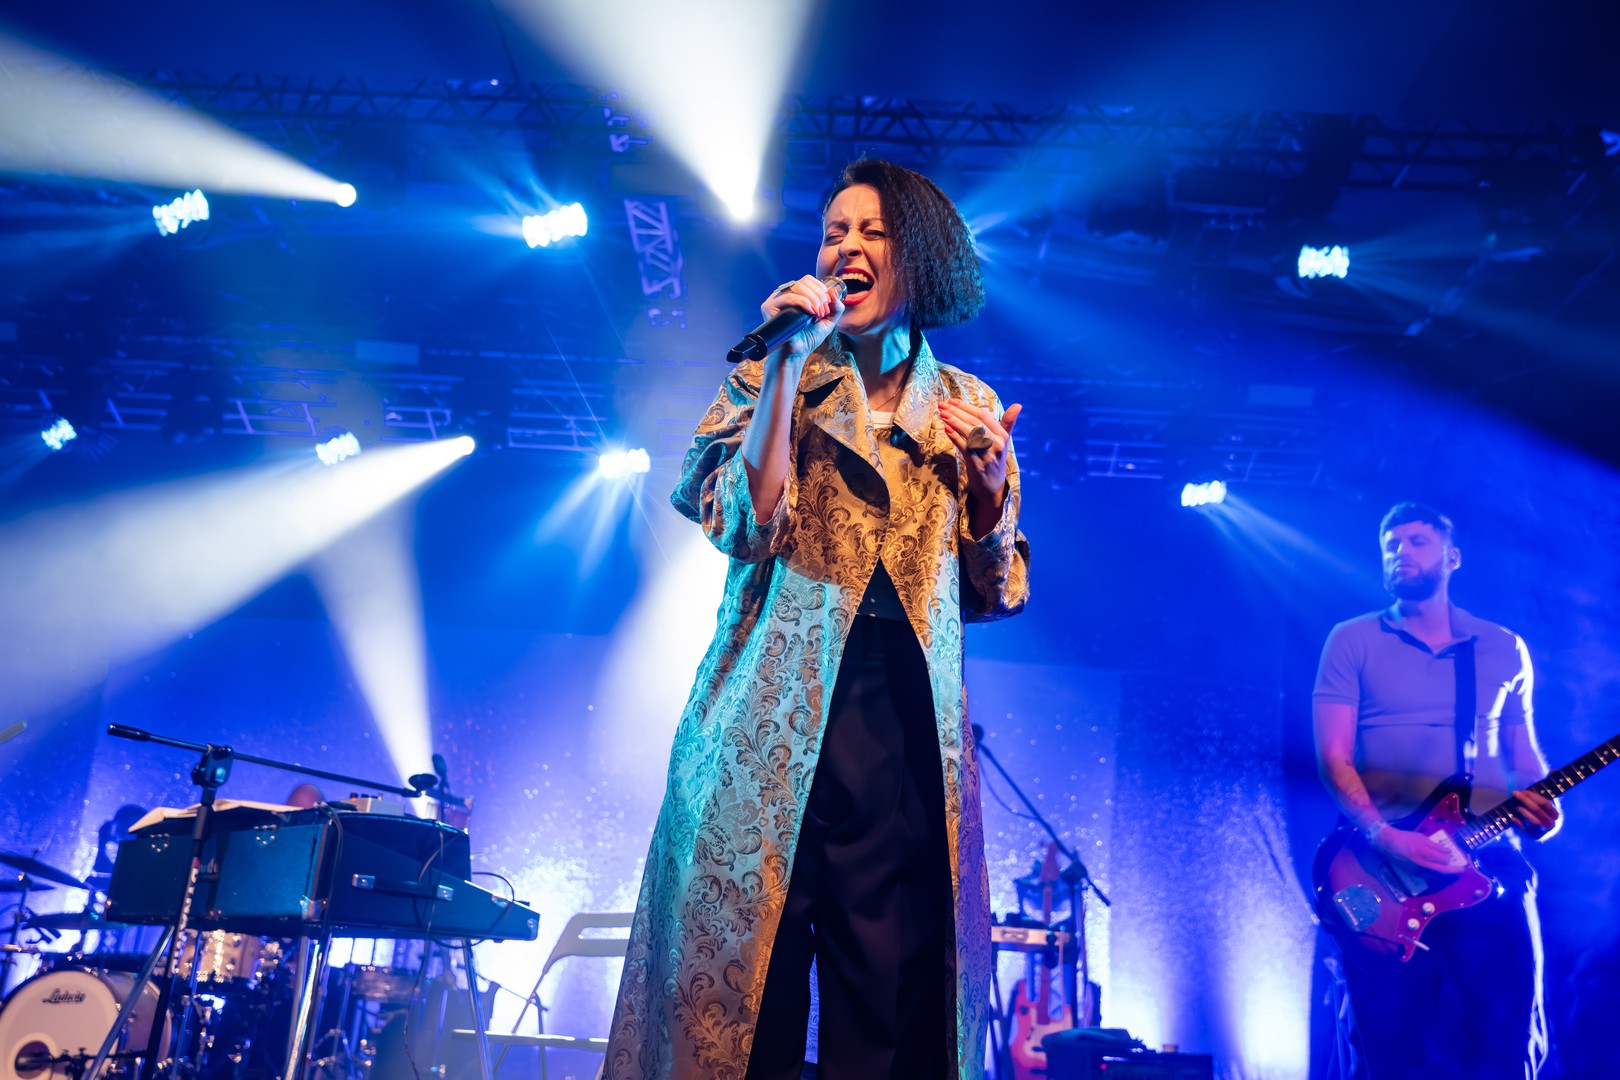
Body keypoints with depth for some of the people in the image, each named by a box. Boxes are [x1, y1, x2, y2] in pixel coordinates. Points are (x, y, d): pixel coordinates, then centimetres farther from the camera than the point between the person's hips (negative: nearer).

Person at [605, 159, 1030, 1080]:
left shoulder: (968, 408, 12)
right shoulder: (769, 379, 7)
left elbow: (995, 593, 12)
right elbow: (746, 527, -10)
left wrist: (989, 483, -5)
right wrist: (789, 364, -11)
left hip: (908, 735, 2)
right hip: (771, 727, -1)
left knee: (886, 1003, 3)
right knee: (745, 995, 0)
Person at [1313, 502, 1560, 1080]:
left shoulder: (1505, 649, 16)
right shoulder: (1352, 641, 6)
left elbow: (1523, 755, 19)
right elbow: (1333, 757, -2)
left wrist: (1541, 805, -5)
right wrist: (1384, 836, -19)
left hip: (1491, 863, 2)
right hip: (1382, 871, -2)